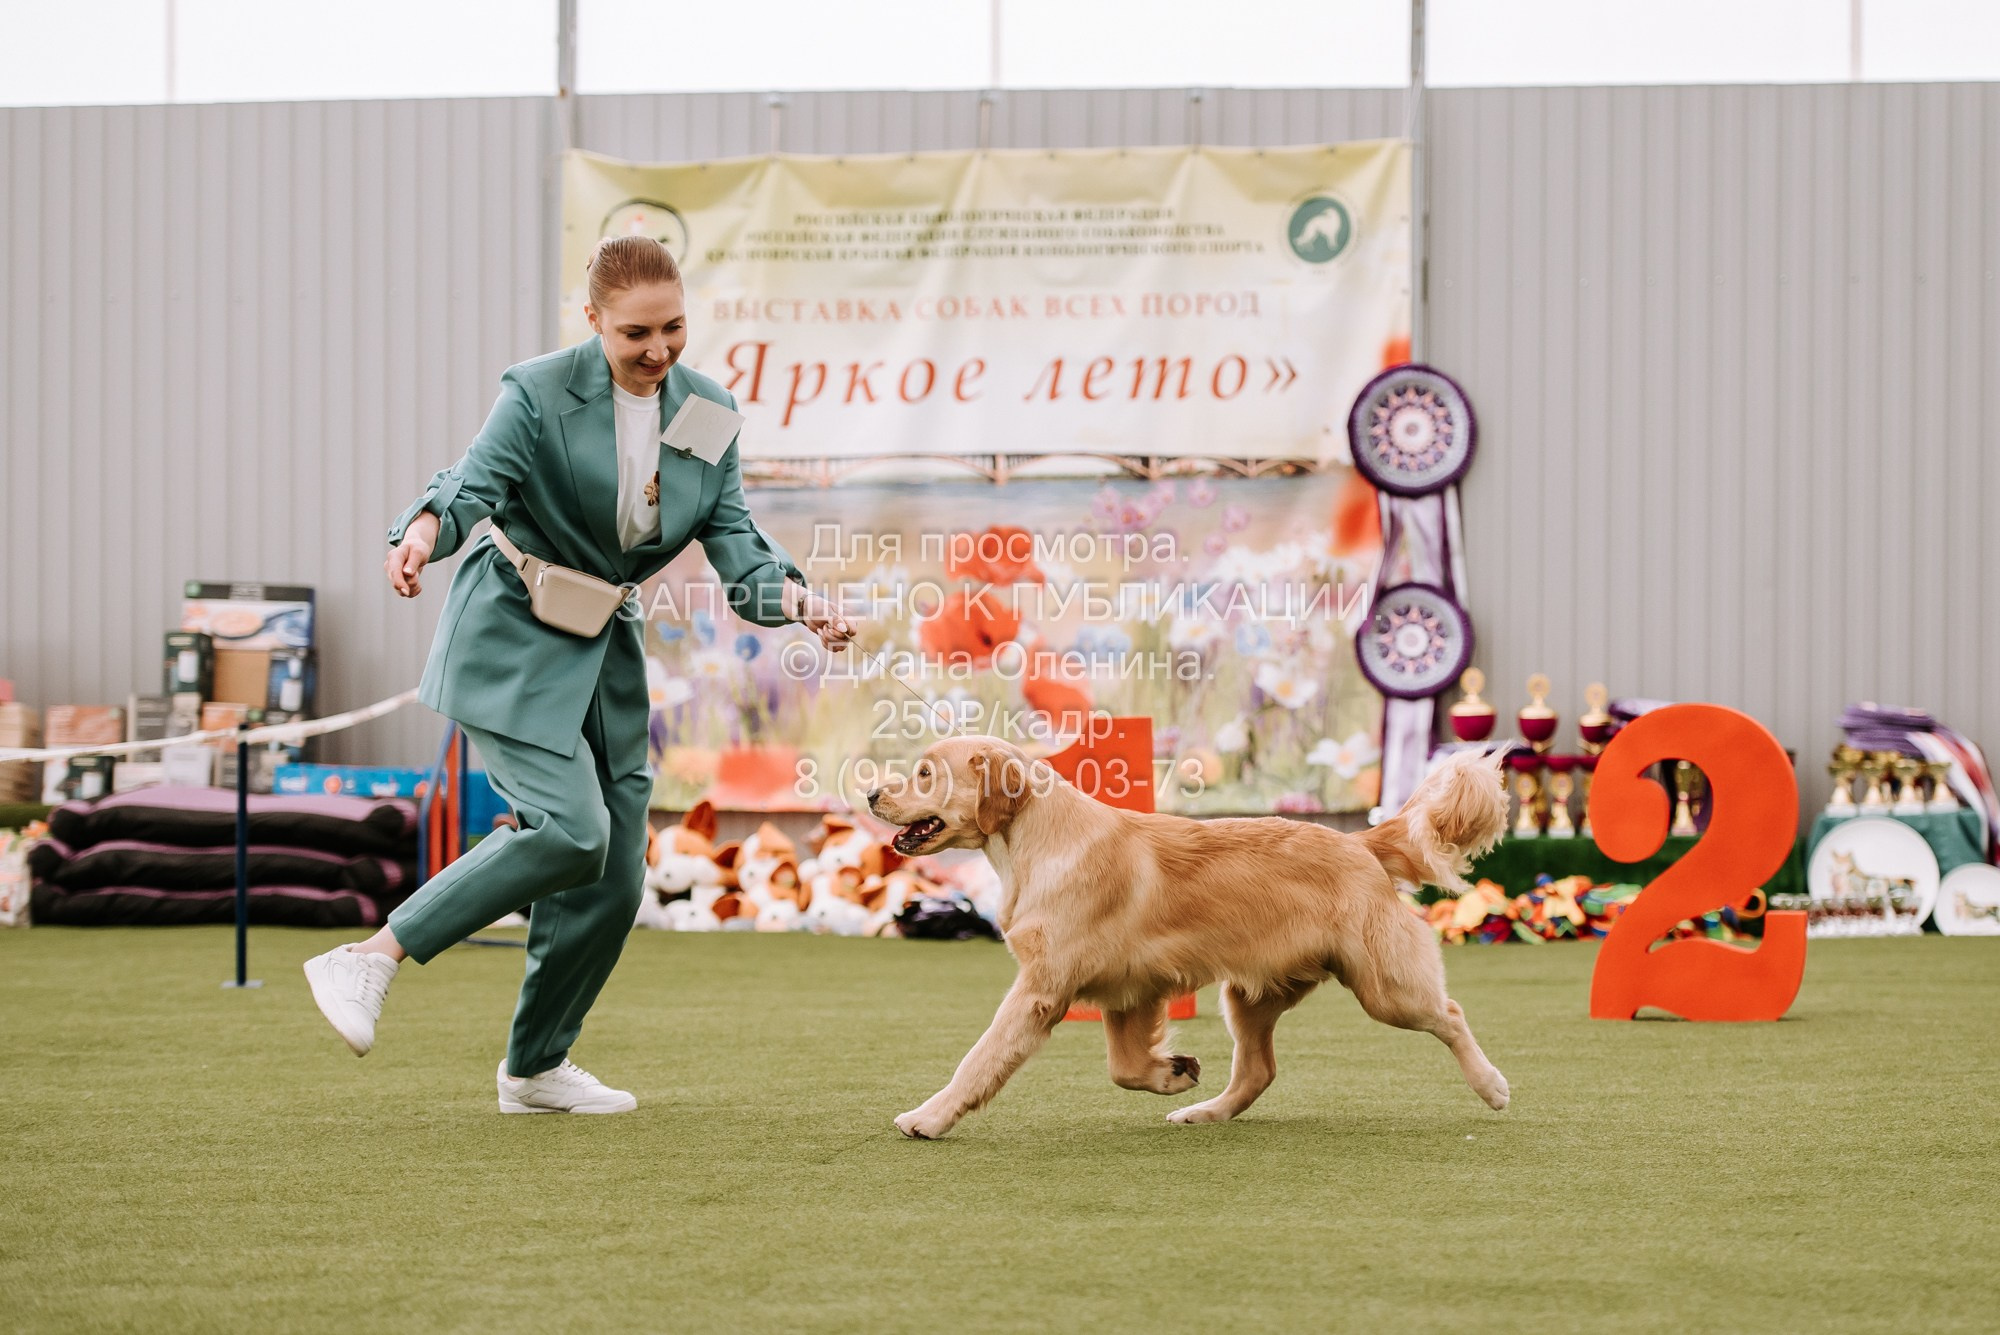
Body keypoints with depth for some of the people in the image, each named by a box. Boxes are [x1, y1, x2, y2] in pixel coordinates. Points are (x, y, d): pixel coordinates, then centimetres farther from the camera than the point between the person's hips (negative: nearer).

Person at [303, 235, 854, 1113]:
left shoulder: (708, 411, 4)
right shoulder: (540, 395, -12)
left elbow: (733, 541, 1)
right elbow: (474, 484, -24)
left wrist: (795, 599, -20)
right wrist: (424, 531, -47)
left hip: (608, 654, 6)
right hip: (512, 645, -6)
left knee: (614, 879, 4)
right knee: (571, 829, -25)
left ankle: (535, 1067, 22)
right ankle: (371, 959, -18)